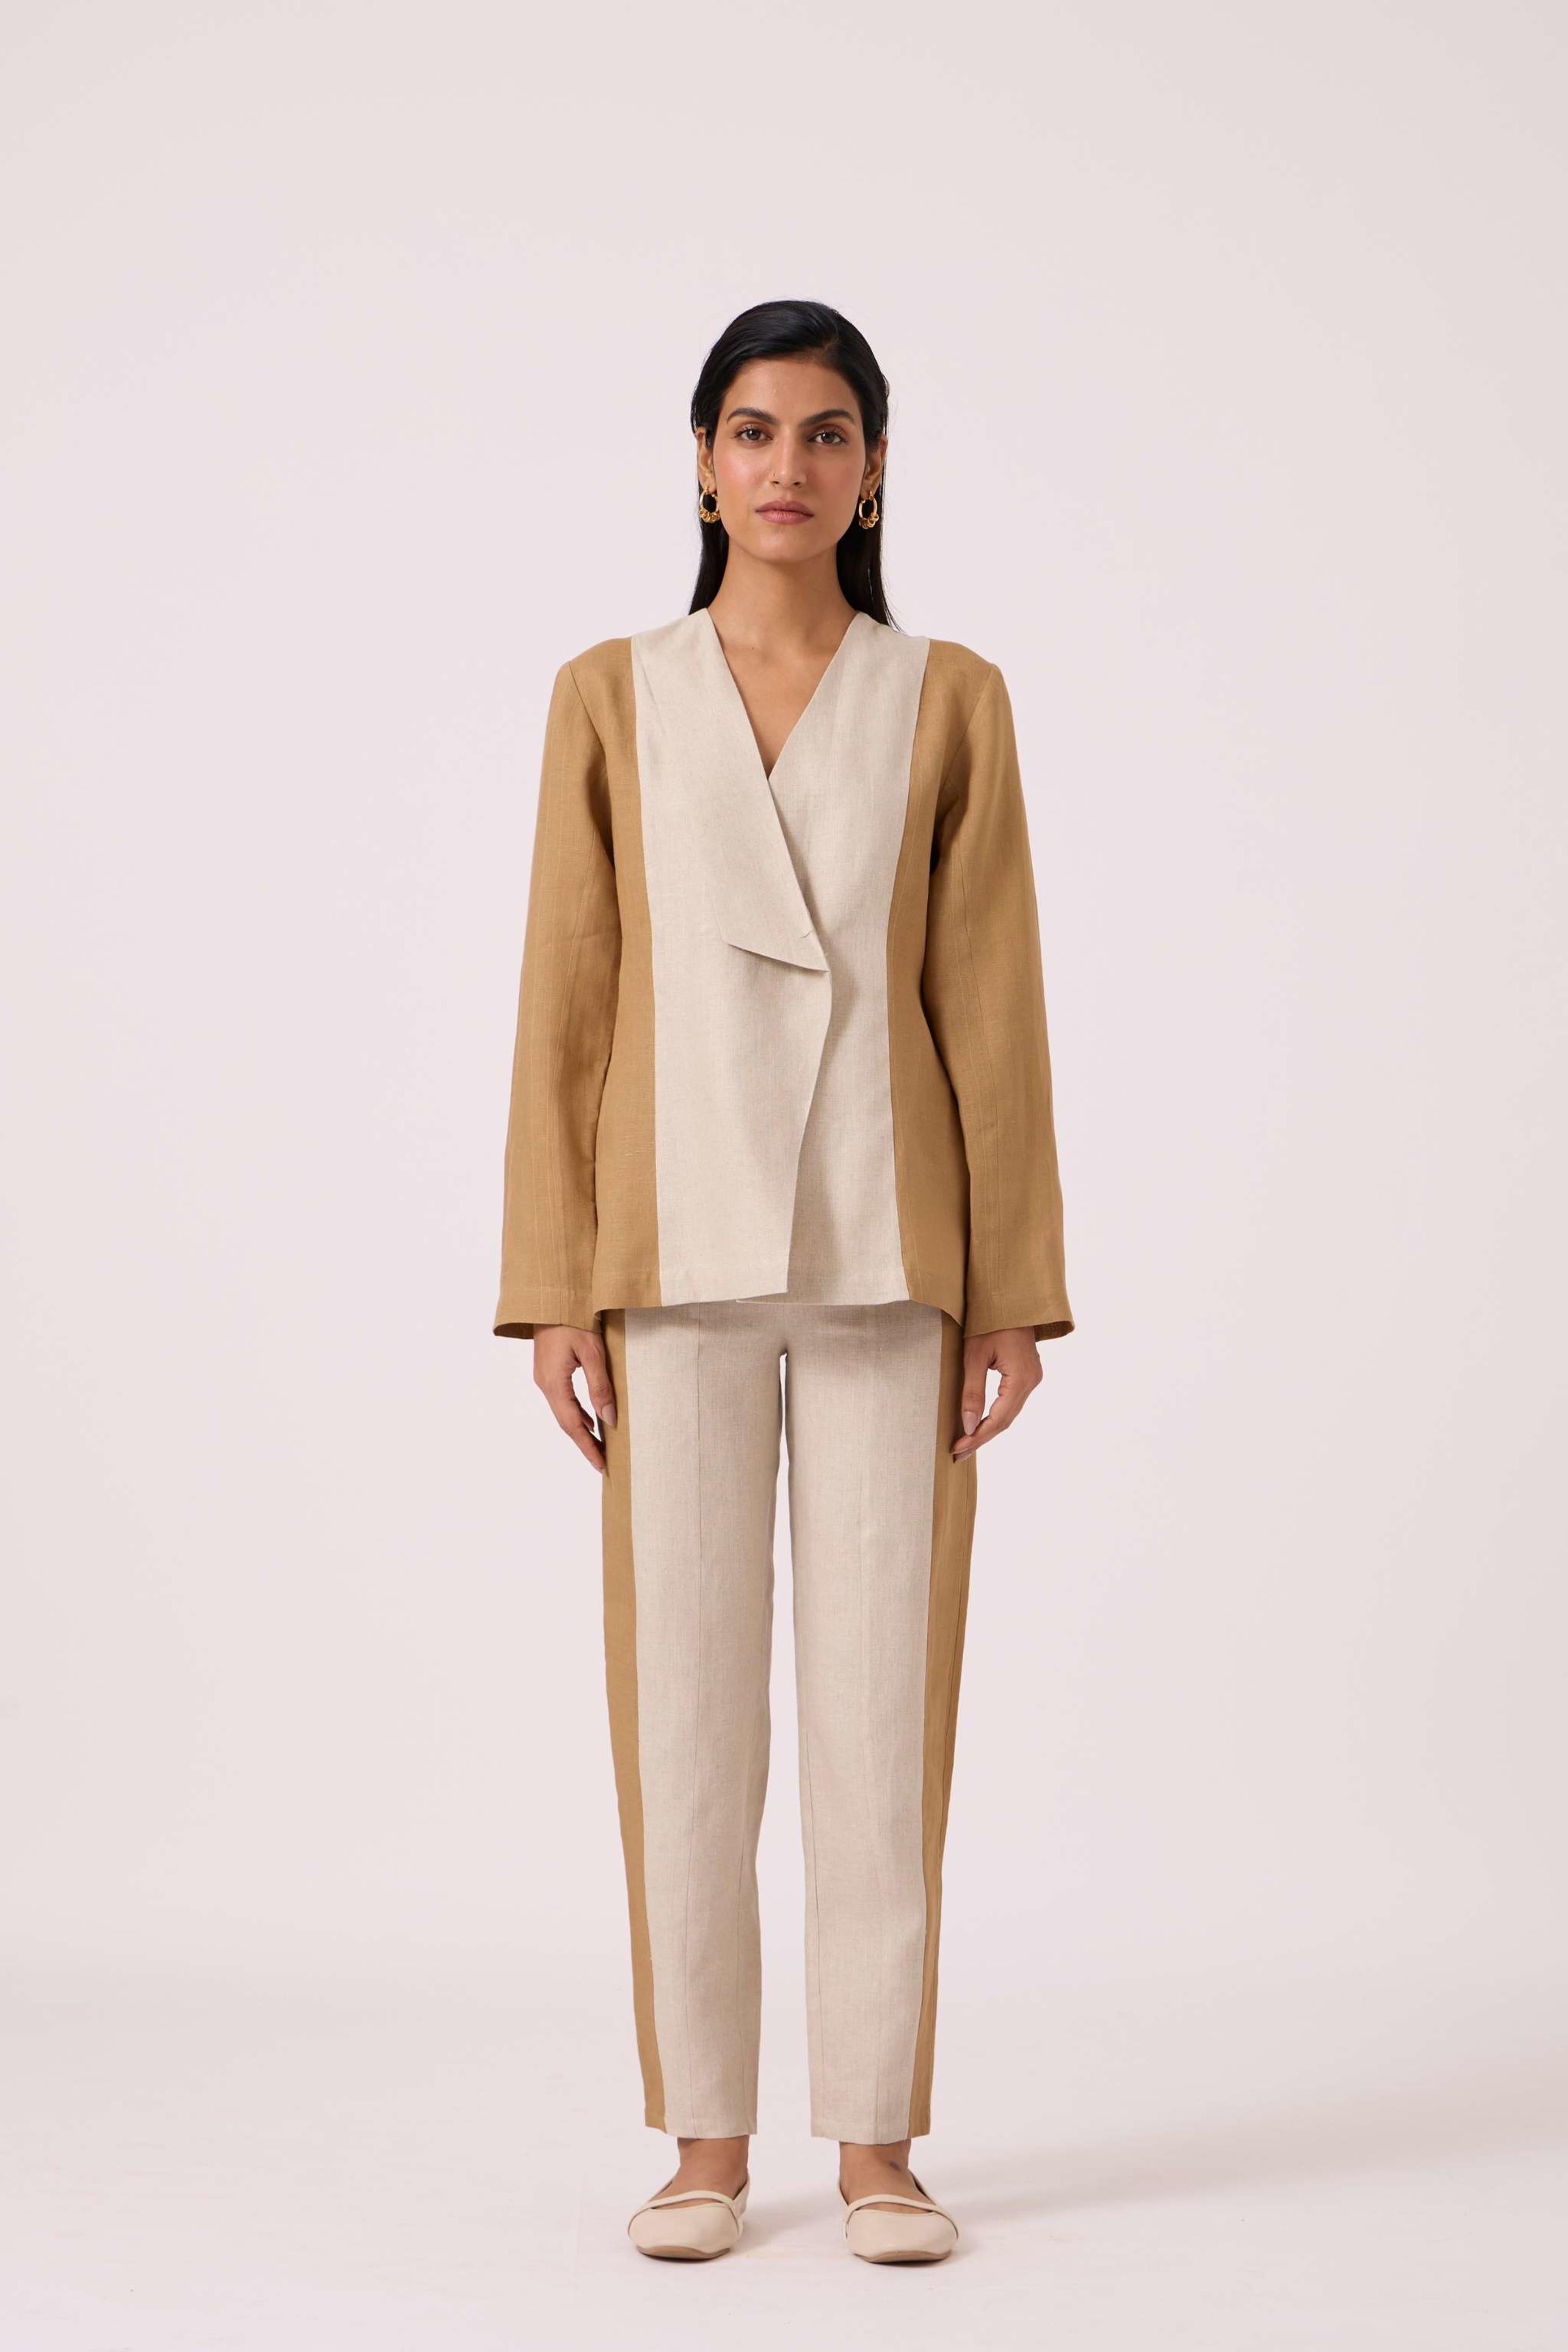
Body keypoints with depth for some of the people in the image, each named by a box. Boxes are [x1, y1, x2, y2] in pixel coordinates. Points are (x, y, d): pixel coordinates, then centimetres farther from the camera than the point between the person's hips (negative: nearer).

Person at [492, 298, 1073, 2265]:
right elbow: (567, 1004, 4)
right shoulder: (610, 699, 7)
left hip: (886, 1251, 0)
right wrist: (554, 1287, -2)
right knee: (682, 1694, 2)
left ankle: (877, 2138, 12)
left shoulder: (949, 701, 6)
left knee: (884, 1688, 1)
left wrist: (1014, 1288, -2)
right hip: (682, 1250, 0)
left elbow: (992, 1005, 3)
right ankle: (705, 2138, 13)